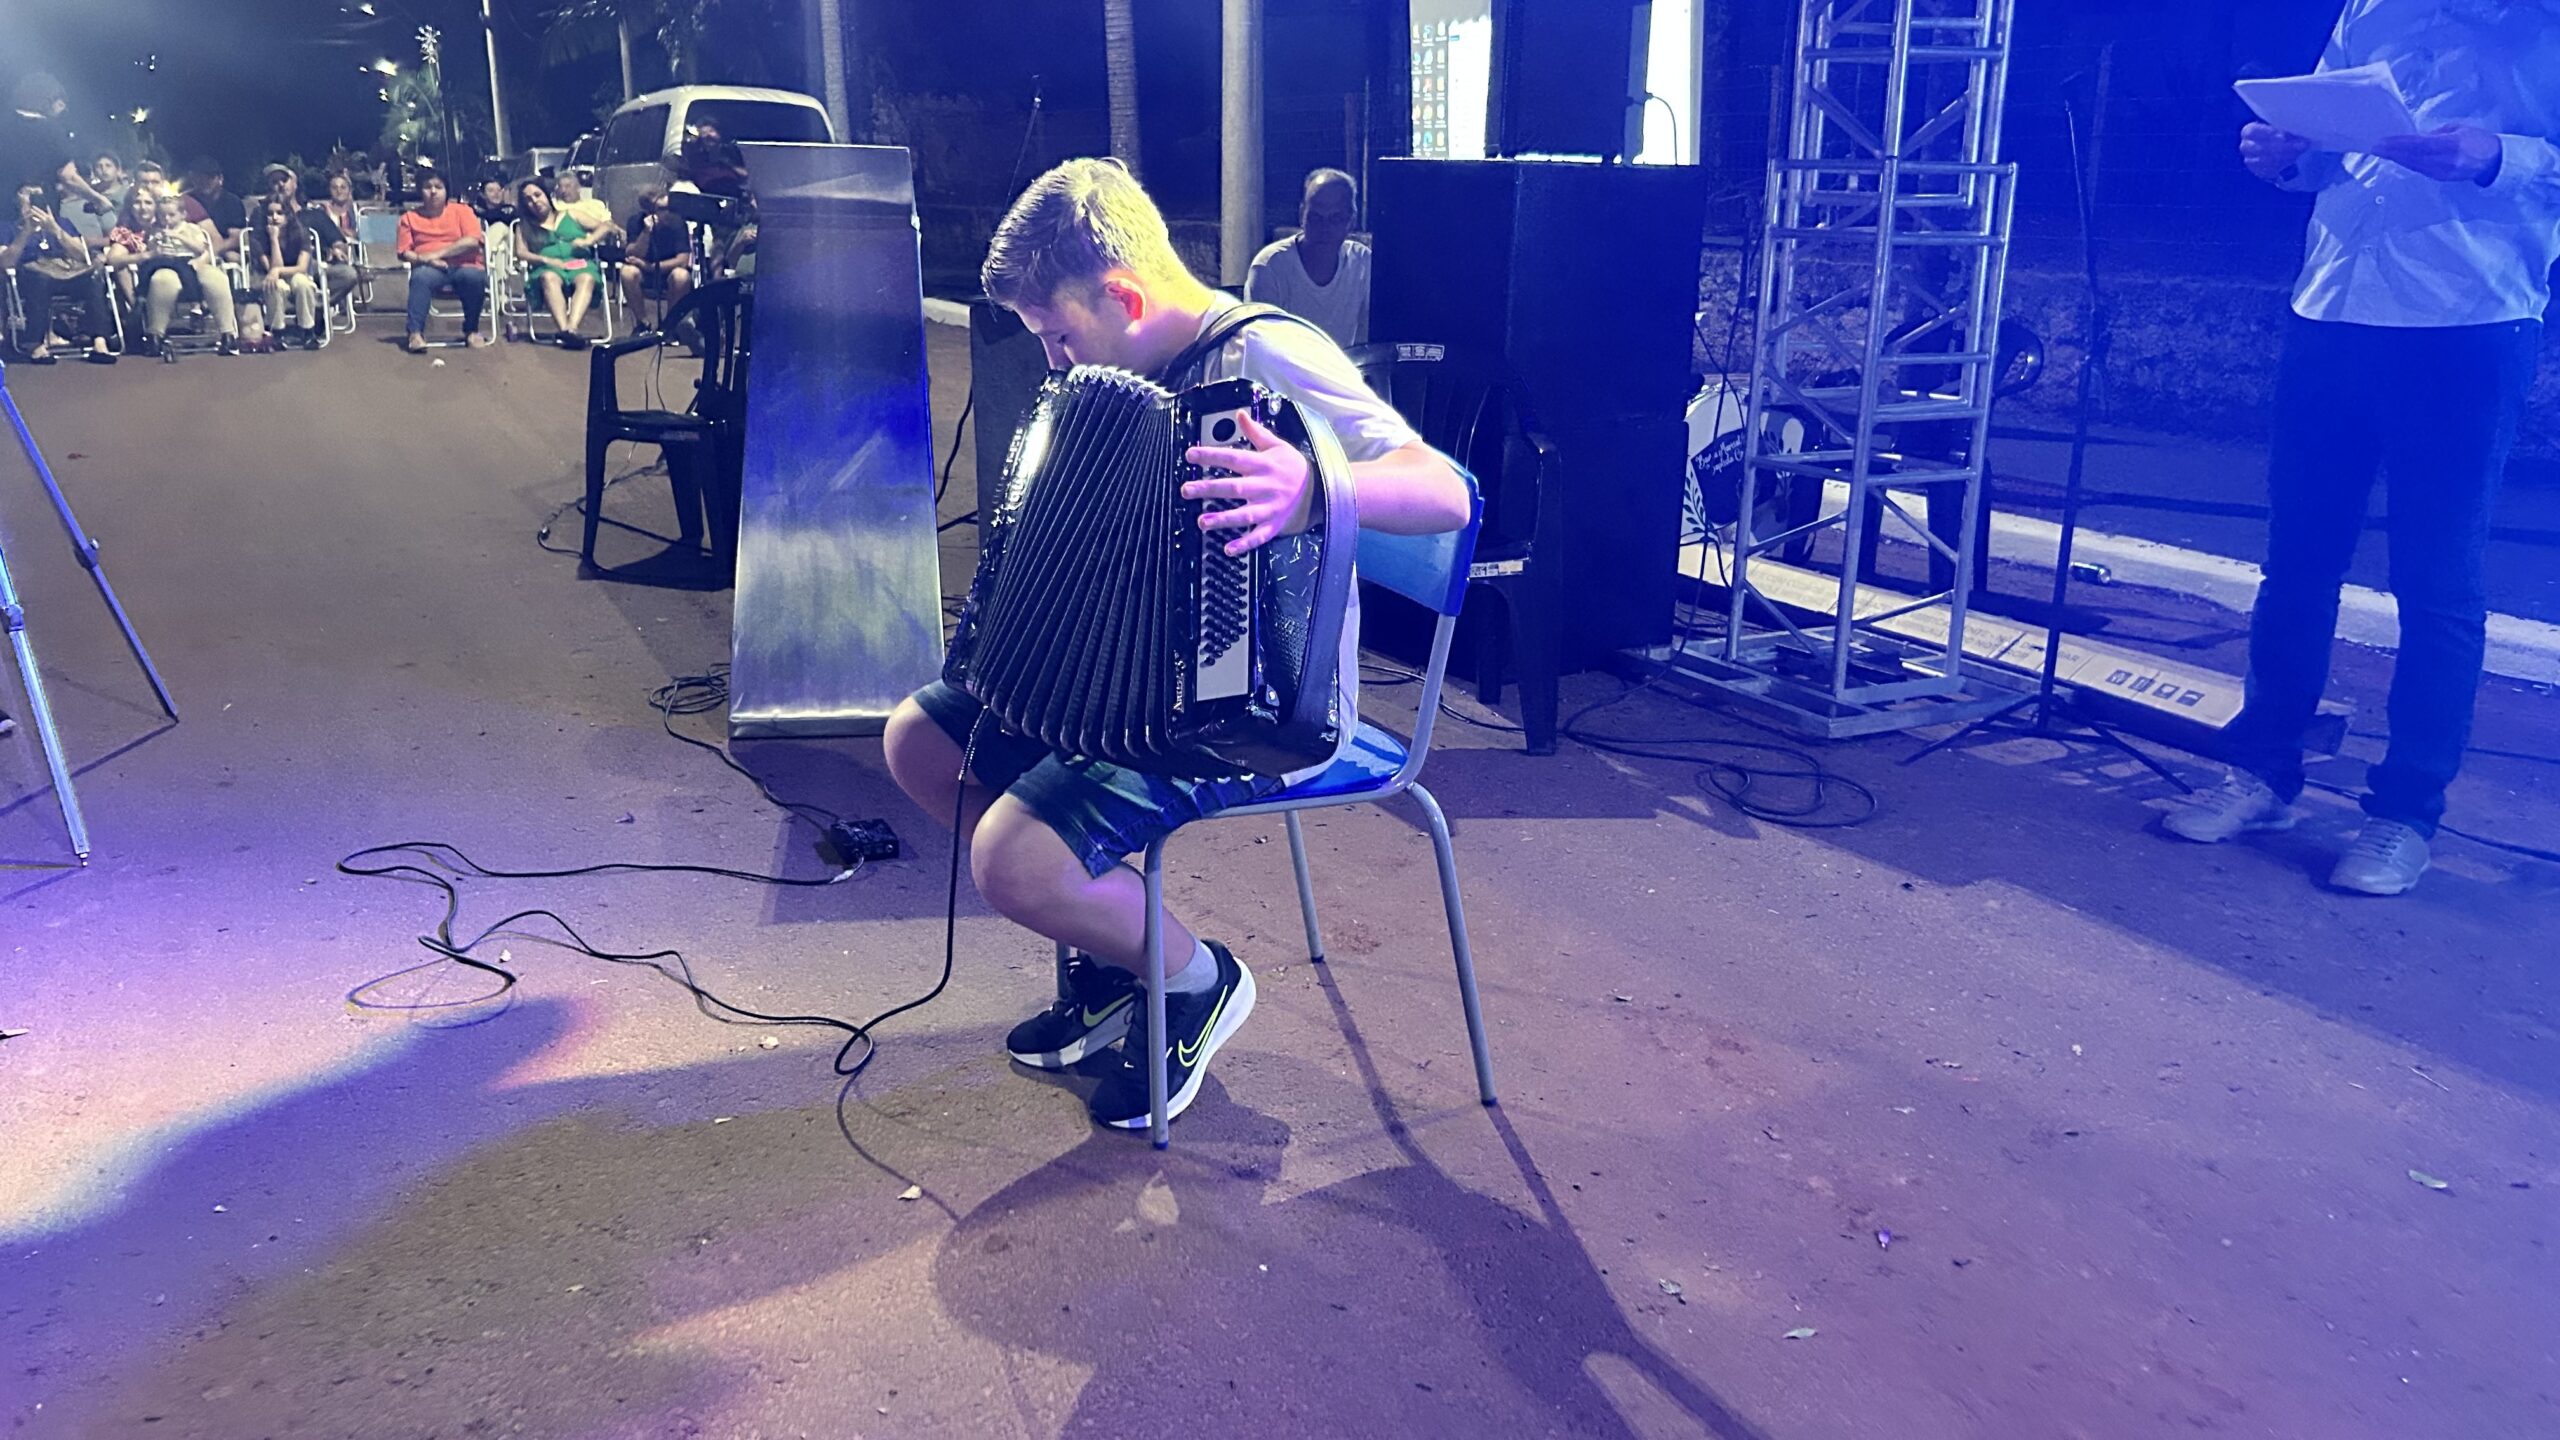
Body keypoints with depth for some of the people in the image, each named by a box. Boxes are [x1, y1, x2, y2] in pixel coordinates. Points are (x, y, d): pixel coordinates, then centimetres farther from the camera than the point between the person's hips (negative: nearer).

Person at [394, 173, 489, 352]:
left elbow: (472, 241, -6)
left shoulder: (461, 211, 10)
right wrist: (423, 259, -14)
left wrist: (437, 253, -14)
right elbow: (404, 253, 8)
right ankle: (415, 333, -39)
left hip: (463, 266, -1)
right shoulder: (410, 217, 14)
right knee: (421, 276, -35)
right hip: (430, 268, 1)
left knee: (474, 276, -36)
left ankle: (471, 330, -17)